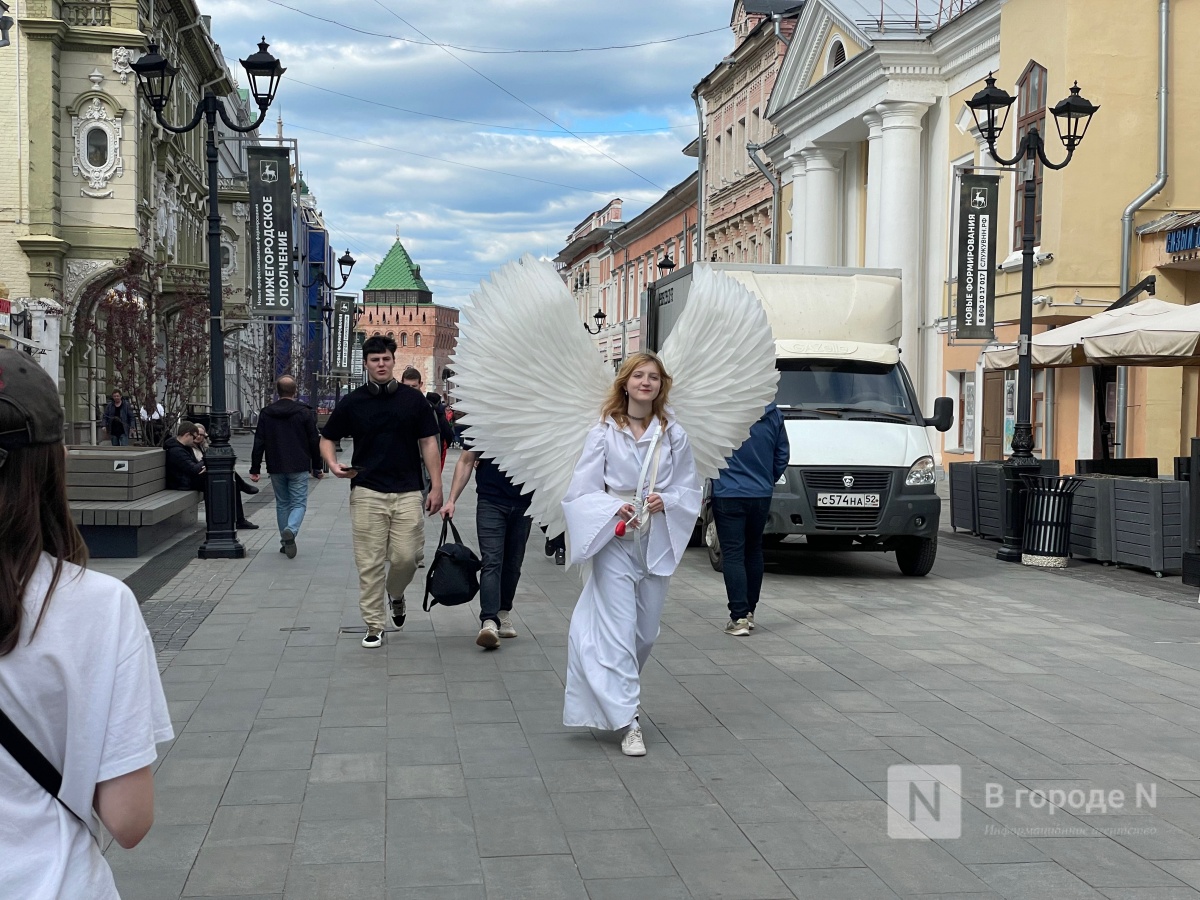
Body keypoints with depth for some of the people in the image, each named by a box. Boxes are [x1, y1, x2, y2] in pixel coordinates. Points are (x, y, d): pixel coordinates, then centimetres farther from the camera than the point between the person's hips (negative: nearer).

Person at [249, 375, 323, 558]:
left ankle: (285, 542, 16)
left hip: (276, 468, 3)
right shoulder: (304, 412, -4)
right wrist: (317, 467, 8)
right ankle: (291, 530, -26)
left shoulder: (266, 413, 2)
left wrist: (255, 469, 6)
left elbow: (259, 443, 1)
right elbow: (314, 442, -1)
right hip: (298, 467, -3)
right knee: (299, 503, 1)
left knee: (282, 504, 15)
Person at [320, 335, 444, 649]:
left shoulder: (413, 400, 4)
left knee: (407, 557, -4)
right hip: (367, 493, 0)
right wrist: (333, 463, -10)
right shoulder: (351, 403, 4)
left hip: (408, 493, 0)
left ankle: (395, 594, 28)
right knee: (369, 563, 0)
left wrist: (436, 486, -1)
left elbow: (428, 442, 6)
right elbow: (327, 438, 12)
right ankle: (374, 626, 10)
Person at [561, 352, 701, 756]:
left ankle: (615, 696, 37)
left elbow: (690, 489, 9)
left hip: (657, 541, 3)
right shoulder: (605, 432, -3)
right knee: (618, 632, -8)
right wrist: (615, 507, -17)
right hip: (615, 541, -3)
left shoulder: (674, 435, 3)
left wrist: (666, 501, -11)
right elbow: (582, 490, -2)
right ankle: (628, 722, -7)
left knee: (646, 631, 12)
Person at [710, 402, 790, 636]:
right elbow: (783, 454, 9)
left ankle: (739, 617, -7)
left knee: (733, 554, -2)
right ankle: (749, 611, 26)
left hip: (727, 494, -4)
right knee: (754, 552, 18)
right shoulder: (773, 413, 1)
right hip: (761, 495, 4)